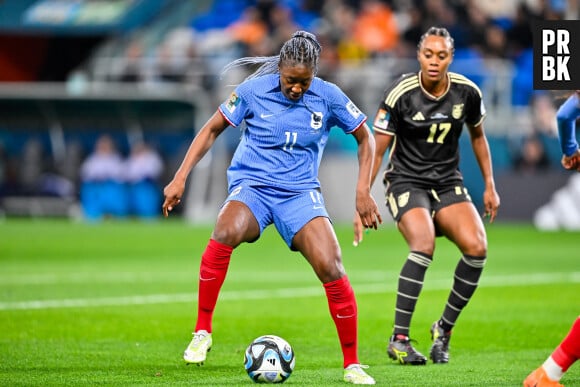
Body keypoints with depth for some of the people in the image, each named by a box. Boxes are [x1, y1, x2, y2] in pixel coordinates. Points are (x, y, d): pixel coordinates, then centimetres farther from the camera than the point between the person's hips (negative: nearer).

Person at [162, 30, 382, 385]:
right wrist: (180, 178, -3)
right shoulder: (254, 90, -7)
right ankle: (202, 333, -21)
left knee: (331, 269, -19)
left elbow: (365, 138, 10)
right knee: (225, 234, -35)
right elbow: (212, 130, 4)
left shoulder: (329, 97, -5)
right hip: (252, 187, -1)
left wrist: (363, 192, 2)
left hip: (301, 193, 1)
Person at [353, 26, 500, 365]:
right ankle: (399, 339, -21)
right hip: (406, 181, -4)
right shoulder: (400, 95, -14)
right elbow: (377, 151, -8)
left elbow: (478, 136, 15)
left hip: (448, 183, 4)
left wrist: (490, 186, 14)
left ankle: (444, 330, -1)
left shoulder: (467, 92, -4)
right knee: (424, 244, -32)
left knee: (477, 247, -21)